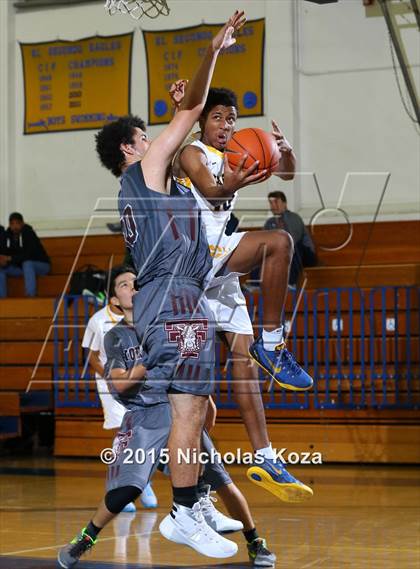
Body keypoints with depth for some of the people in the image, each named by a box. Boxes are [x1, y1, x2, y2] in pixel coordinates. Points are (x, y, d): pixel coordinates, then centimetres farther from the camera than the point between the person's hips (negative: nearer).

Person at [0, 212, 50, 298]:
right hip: (22, 267, 7)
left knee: (27, 263, -37)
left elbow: (28, 255, -30)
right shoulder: (7, 235, -3)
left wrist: (10, 258, -35)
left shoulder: (29, 234, -21)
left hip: (41, 265, -6)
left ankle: (30, 296, -44)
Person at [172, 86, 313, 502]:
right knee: (278, 242, -25)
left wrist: (284, 150, -9)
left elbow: (288, 172, 15)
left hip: (220, 271, 8)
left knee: (244, 357, 1)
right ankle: (271, 344, -19)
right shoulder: (191, 153, -2)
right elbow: (212, 196, -21)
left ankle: (265, 460, 0)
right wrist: (230, 186, -44)